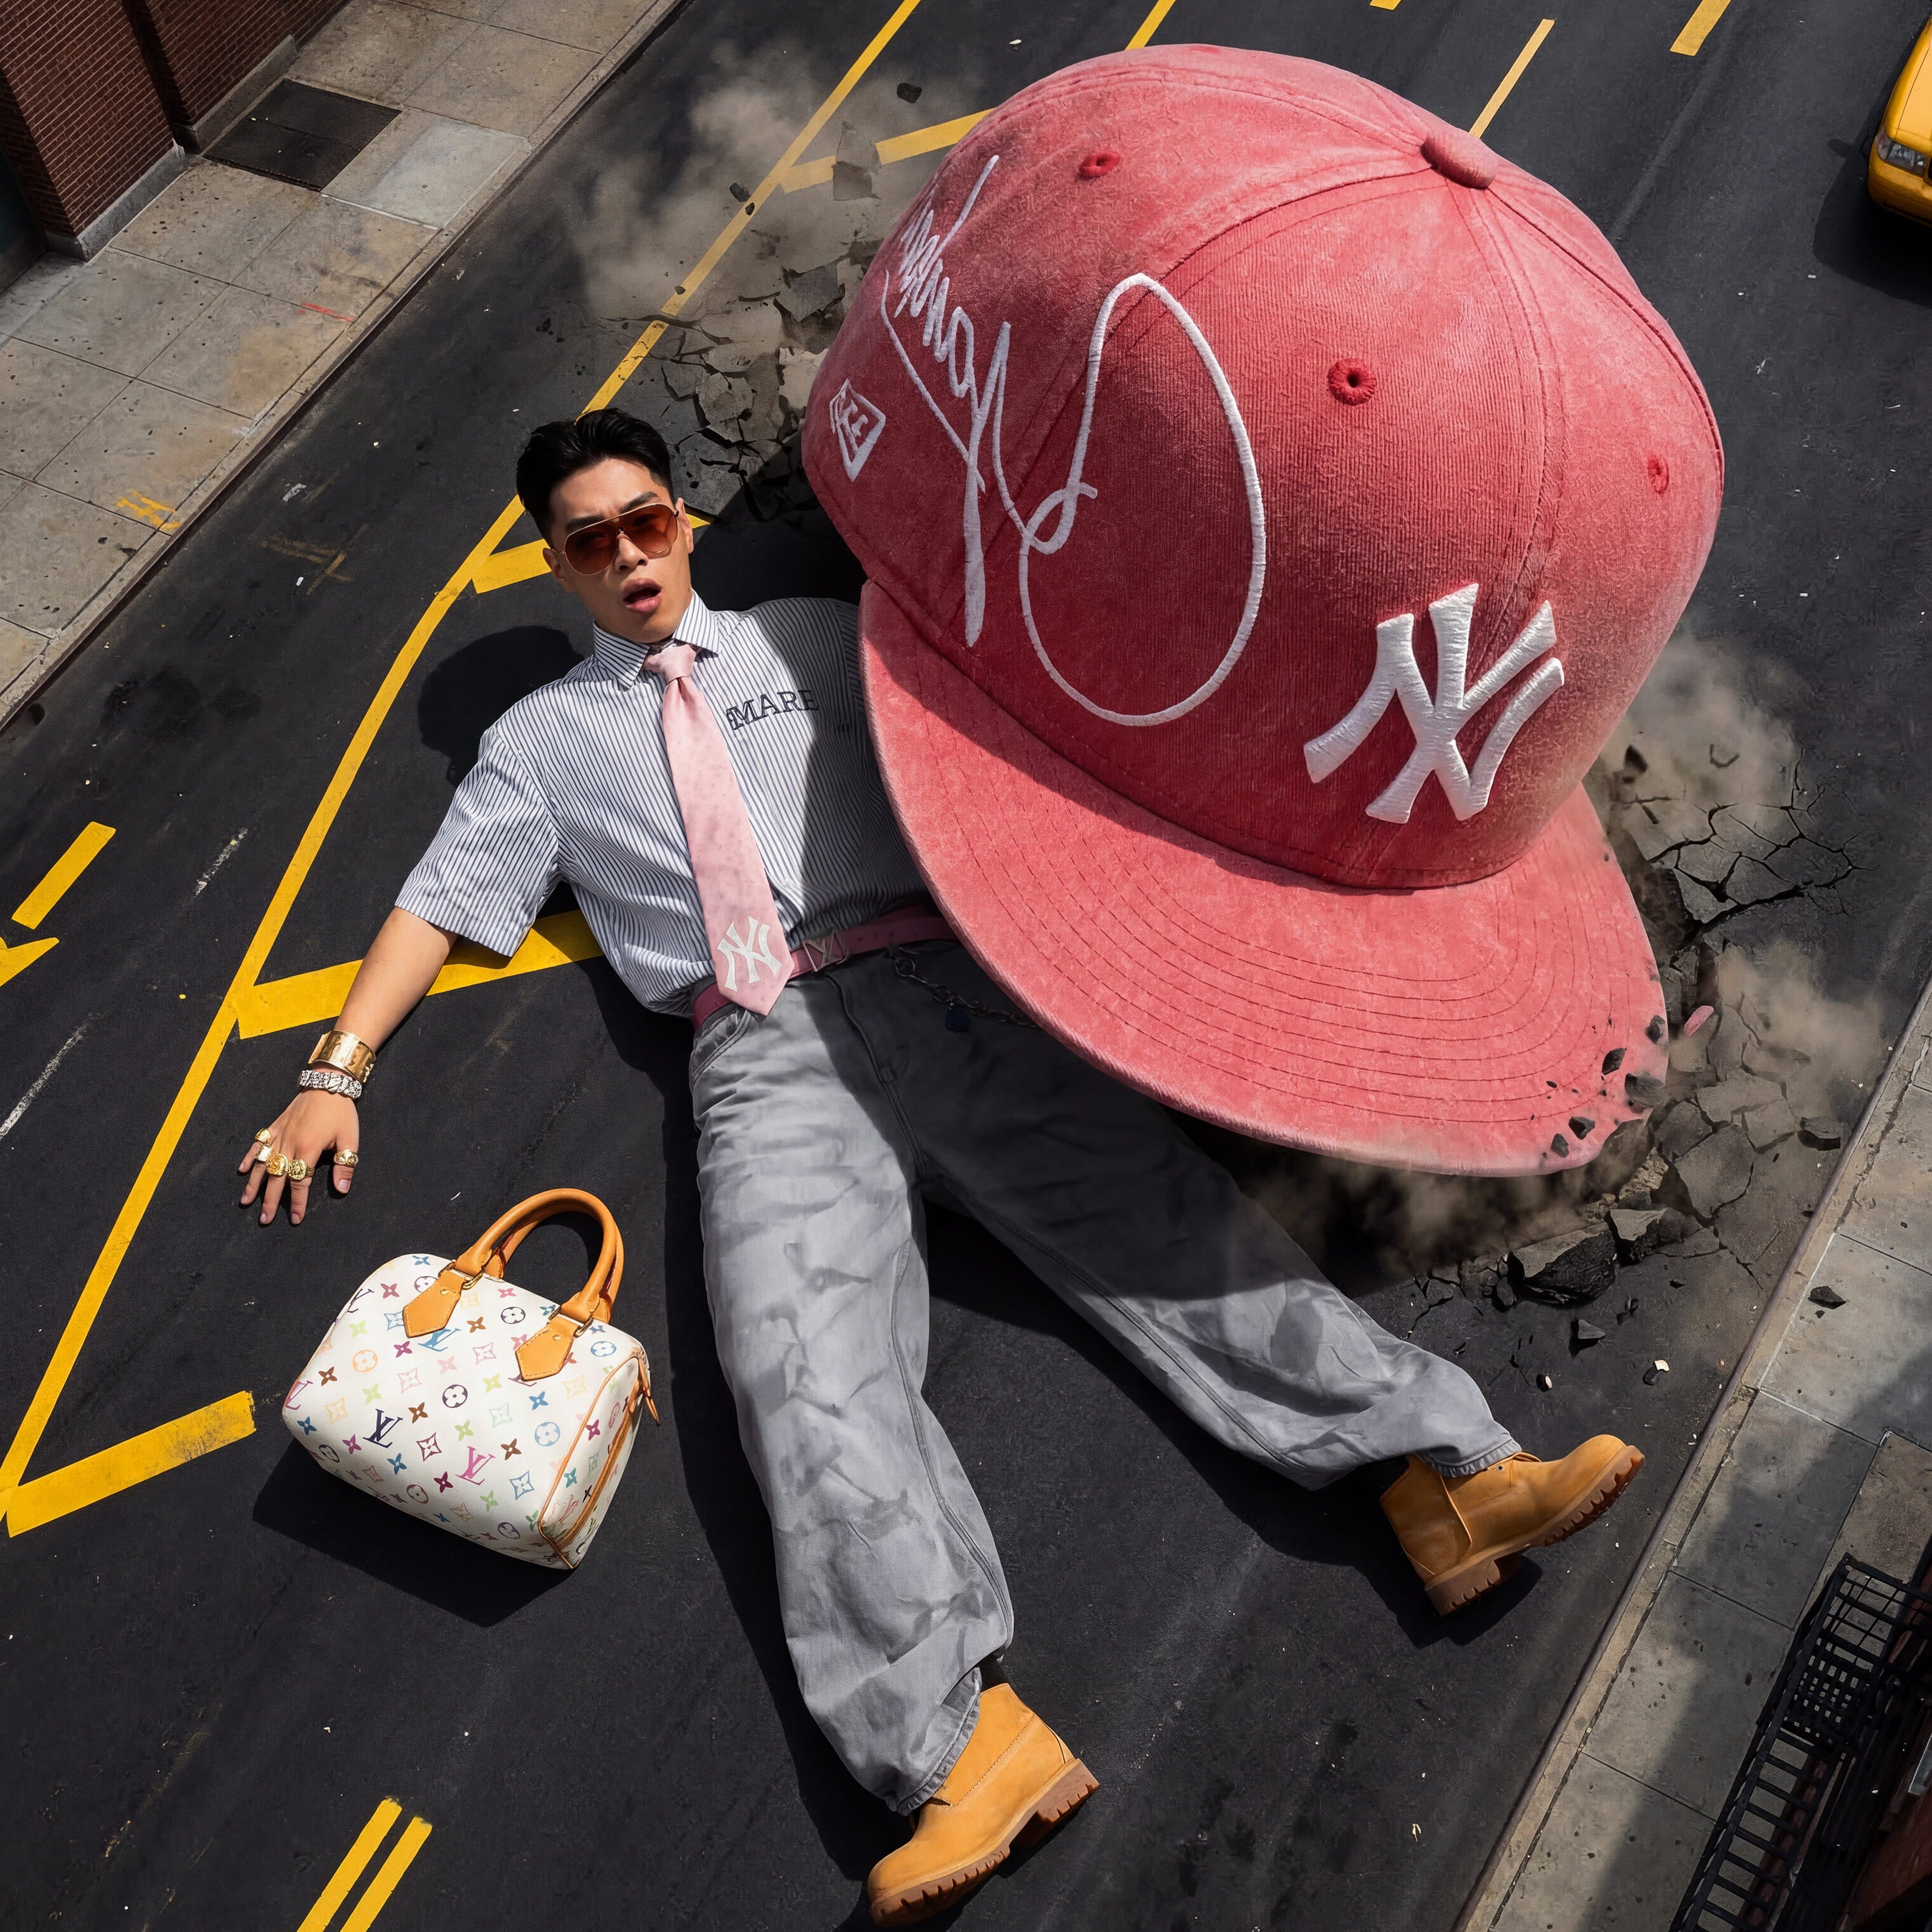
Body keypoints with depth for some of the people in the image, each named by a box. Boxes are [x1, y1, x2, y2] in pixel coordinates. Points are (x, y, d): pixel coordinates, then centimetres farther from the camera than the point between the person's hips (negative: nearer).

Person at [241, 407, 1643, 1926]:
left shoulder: (812, 641, 24)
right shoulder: (544, 738, 24)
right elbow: (440, 901, 22)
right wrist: (337, 1072, 13)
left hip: (933, 986, 1)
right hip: (767, 1058, -1)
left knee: (1159, 1221, -15)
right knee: (808, 1365, -23)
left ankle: (1447, 1473, -20)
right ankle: (969, 1742, -33)